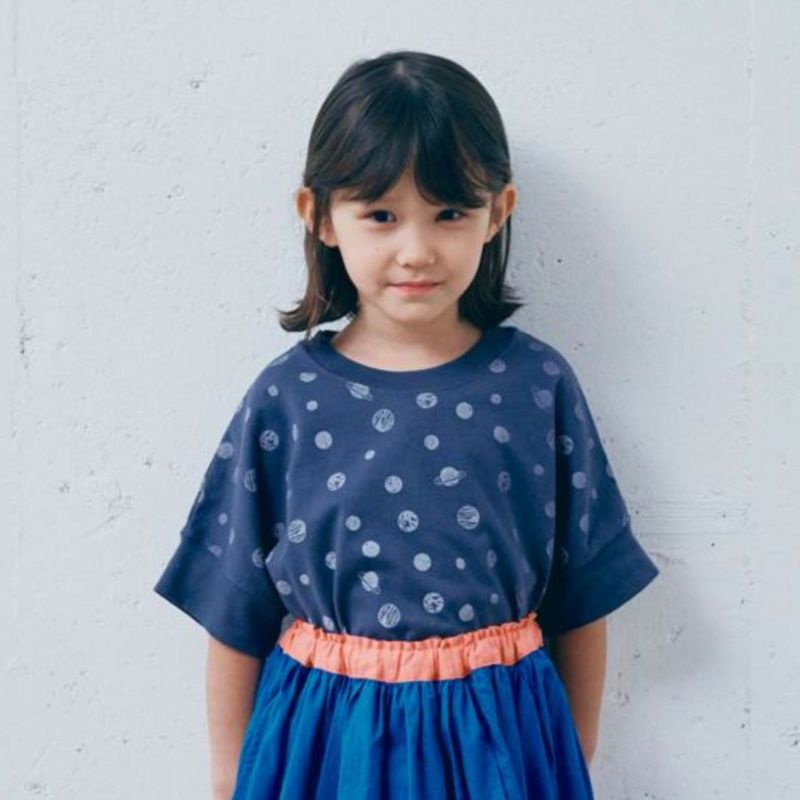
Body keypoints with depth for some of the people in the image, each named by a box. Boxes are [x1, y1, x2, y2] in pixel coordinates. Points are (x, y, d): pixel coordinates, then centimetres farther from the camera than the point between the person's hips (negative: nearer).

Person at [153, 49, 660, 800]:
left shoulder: (537, 383, -8)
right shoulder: (285, 398, -9)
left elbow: (582, 601, 1)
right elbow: (235, 616, -1)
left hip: (502, 736, 0)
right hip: (325, 737, 0)